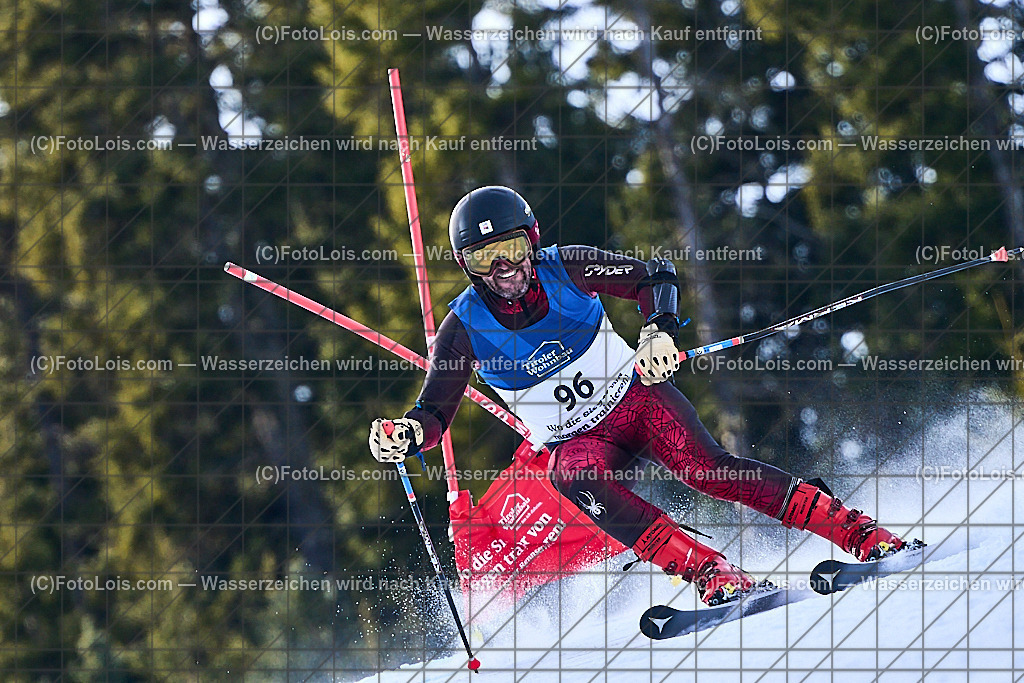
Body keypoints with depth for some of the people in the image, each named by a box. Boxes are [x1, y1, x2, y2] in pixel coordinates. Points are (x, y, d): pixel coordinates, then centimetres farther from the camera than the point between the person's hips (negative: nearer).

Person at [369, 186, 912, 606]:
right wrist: (404, 436, -31)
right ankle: (710, 574, -45)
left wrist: (658, 331, -30)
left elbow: (656, 276, -10)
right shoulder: (464, 328, -11)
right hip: (578, 440, 0)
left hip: (636, 396, 0)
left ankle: (859, 532, -29)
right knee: (578, 479, -35)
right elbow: (434, 414, -8)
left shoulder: (566, 269, -12)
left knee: (707, 469, -26)